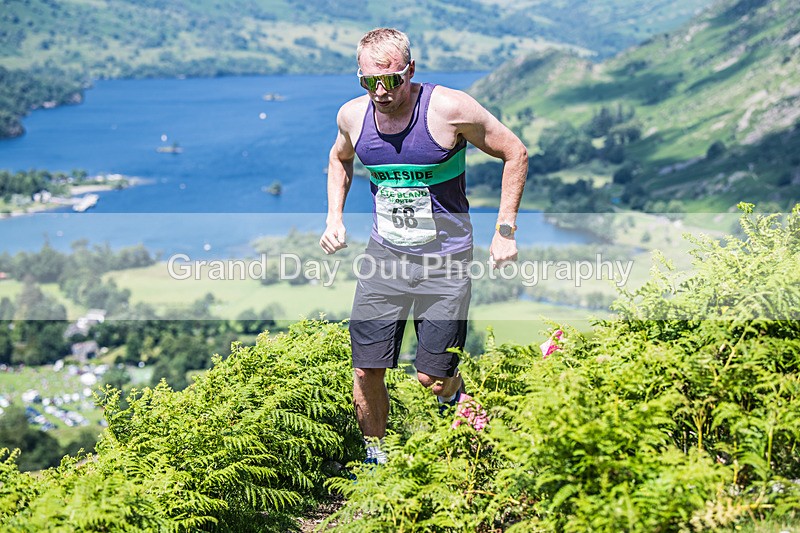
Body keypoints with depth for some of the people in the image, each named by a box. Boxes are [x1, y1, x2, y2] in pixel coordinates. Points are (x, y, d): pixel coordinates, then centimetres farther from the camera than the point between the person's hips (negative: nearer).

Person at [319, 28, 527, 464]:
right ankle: (375, 456, 23)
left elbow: (515, 153, -6)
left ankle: (455, 393, 35)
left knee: (431, 378, -2)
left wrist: (505, 229, -7)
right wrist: (334, 217, 8)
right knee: (366, 370, 0)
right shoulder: (352, 116, -4)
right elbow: (340, 159, 21)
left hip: (445, 258, -3)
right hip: (384, 254, 3)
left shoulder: (449, 109, -18)